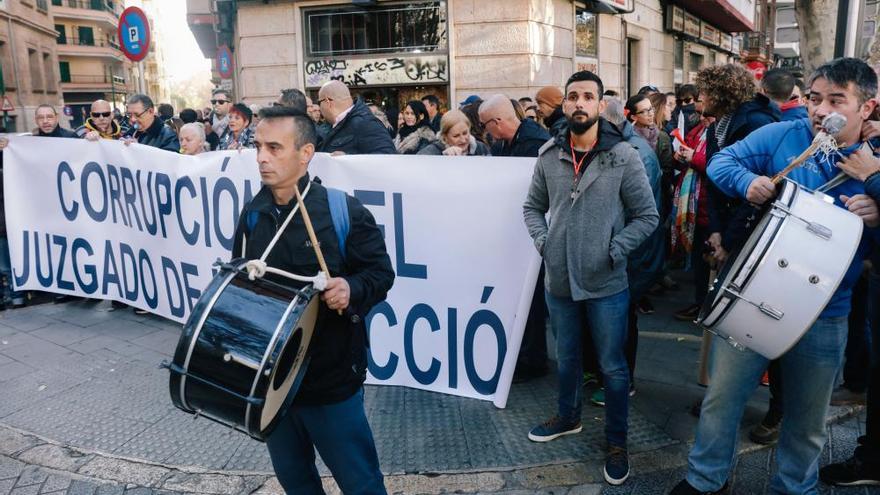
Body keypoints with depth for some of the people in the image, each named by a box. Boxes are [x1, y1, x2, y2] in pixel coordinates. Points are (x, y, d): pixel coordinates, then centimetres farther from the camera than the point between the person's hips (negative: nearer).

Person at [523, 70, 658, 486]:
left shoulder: (623, 156, -9)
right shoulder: (549, 155, 0)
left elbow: (647, 216, -6)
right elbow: (533, 207, 11)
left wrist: (613, 252, -14)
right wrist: (542, 242, -4)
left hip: (606, 285, -3)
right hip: (558, 281, 3)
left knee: (612, 367, 11)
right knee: (566, 358, 22)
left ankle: (617, 442, 30)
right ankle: (568, 417, 45)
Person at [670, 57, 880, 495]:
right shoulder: (782, 135, -5)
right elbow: (722, 161, -1)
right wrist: (747, 180, -22)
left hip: (823, 316, 1)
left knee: (807, 419, 19)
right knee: (722, 396, 10)